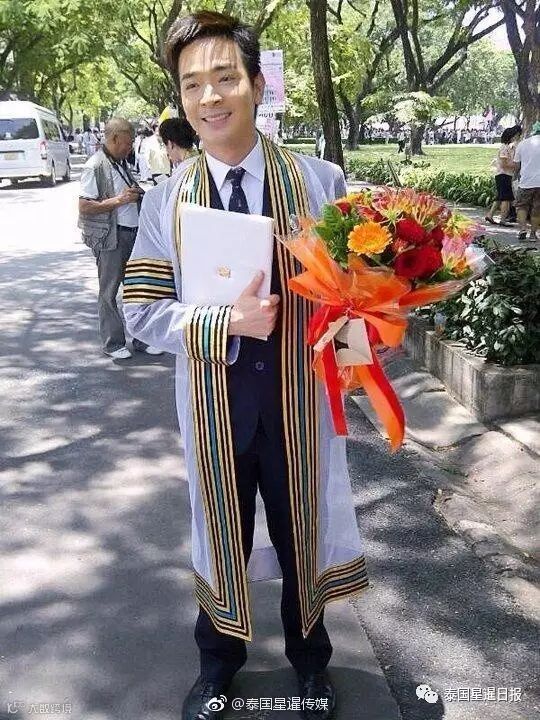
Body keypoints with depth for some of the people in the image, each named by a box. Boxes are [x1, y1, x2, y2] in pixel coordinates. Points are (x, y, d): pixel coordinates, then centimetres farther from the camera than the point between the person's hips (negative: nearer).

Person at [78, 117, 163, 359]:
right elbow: (84, 206, -17)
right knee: (109, 291, 3)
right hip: (111, 237, -8)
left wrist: (137, 194, 8)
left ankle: (140, 338, 22)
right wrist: (120, 199, -21)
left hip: (133, 232, 8)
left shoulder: (121, 163, 13)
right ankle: (113, 343, 13)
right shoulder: (95, 167, -12)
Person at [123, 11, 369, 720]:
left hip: (300, 394, 0)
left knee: (303, 530, 18)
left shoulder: (321, 181, -6)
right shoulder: (166, 200, -3)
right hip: (214, 402, 1)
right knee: (223, 533, 18)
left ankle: (309, 659, 47)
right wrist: (227, 322, -20)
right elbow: (142, 312, -5)